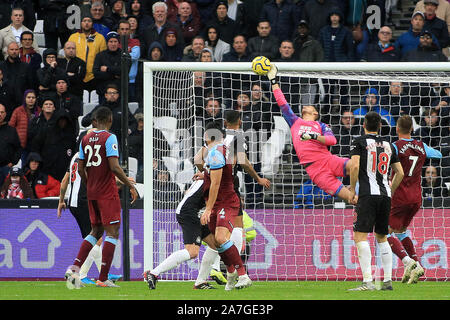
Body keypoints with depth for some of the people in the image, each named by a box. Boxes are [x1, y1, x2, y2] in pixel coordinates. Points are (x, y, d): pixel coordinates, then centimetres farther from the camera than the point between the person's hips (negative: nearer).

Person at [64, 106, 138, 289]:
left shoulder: (85, 139, 9)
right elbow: (114, 167, -19)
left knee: (96, 231, 16)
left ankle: (74, 268, 2)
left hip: (92, 192, 7)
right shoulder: (109, 138, -11)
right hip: (108, 193, -7)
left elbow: (80, 169, 11)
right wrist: (131, 186, -11)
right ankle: (103, 279, -6)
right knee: (112, 232, -2)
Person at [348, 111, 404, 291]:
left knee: (360, 236, -10)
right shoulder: (388, 145, 17)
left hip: (368, 194, -6)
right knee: (382, 237, 17)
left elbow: (355, 166, -12)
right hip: (385, 195, 6)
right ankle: (388, 281, 13)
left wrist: (352, 191, -5)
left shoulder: (359, 142, 1)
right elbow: (400, 172, 17)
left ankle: (367, 281, -22)